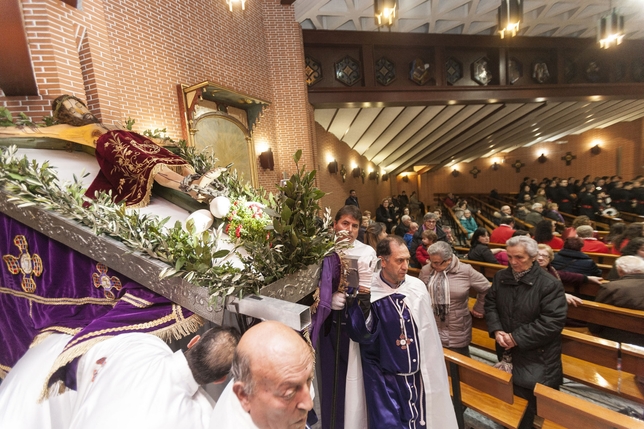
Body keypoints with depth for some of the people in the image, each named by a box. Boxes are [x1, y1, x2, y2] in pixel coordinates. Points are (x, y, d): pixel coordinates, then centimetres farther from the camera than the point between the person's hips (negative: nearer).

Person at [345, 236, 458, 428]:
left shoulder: (417, 286, -6)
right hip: (384, 381, -4)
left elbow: (427, 333, 5)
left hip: (417, 376, 4)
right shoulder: (368, 293, -17)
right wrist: (363, 295, -36)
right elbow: (361, 335, -25)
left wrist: (431, 372, 11)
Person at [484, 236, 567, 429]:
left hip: (538, 357, -4)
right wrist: (497, 330, -10)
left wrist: (517, 338, -19)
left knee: (529, 403, 8)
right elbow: (490, 305, 6)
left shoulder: (550, 284, -16)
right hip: (508, 351, 4)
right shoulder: (501, 277, -1)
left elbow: (552, 322, -19)